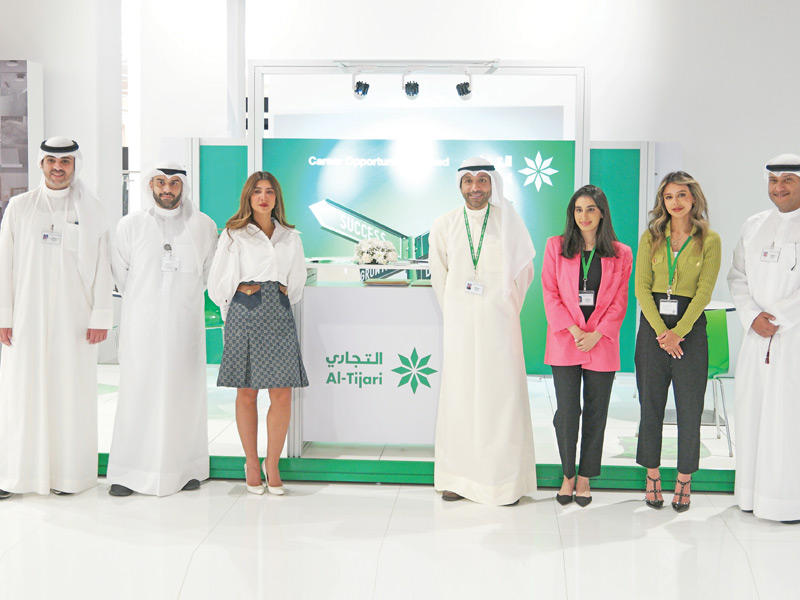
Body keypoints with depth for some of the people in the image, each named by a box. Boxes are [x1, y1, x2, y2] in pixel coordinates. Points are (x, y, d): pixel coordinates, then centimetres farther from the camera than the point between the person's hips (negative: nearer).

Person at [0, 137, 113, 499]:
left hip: (74, 317, -1)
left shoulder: (91, 210, 6)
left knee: (71, 392, 1)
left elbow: (102, 266, 2)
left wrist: (101, 317, -5)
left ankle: (69, 473, 9)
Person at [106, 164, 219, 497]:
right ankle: (128, 472, 5)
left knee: (184, 391, 2)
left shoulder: (203, 225, 6)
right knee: (137, 391, -2)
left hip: (185, 322, 1)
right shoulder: (130, 225, 5)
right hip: (141, 322, 0)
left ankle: (186, 468, 12)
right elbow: (119, 270, 13)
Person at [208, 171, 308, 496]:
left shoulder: (290, 237, 15)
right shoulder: (233, 235, 6)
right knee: (246, 393, 1)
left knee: (282, 394, -4)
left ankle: (272, 464, 10)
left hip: (279, 316, 2)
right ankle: (251, 464, 15)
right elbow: (218, 285, 6)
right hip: (244, 316, -2)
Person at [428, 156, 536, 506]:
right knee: (458, 396, 1)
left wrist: (506, 310, 8)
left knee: (502, 396, -3)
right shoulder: (444, 226, 6)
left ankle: (506, 481, 4)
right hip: (460, 326, 1)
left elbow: (524, 270, 9)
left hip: (499, 323, -1)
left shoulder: (509, 223, 2)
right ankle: (459, 478, 9)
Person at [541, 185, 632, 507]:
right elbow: (550, 293, 0)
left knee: (596, 413, 5)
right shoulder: (556, 247, 5)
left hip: (602, 343, 1)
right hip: (564, 342, 0)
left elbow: (619, 302, 3)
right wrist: (573, 330, -11)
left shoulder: (621, 254, 5)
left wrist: (597, 334, -10)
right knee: (567, 411, -1)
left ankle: (585, 477, 18)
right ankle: (568, 475, 15)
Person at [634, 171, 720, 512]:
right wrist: (661, 331, -10)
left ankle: (684, 480, 14)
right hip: (653, 325, 2)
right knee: (651, 403, 6)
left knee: (690, 406, 2)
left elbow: (704, 291, -5)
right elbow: (641, 287, 0)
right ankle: (652, 475, 18)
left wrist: (678, 331, -14)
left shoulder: (709, 240, 2)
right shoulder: (651, 237, 7)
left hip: (690, 326, -1)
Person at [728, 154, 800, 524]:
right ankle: (752, 495, 16)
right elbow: (738, 277, 14)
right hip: (757, 337, 5)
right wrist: (752, 316, -2)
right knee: (751, 411, 6)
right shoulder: (754, 226, 14)